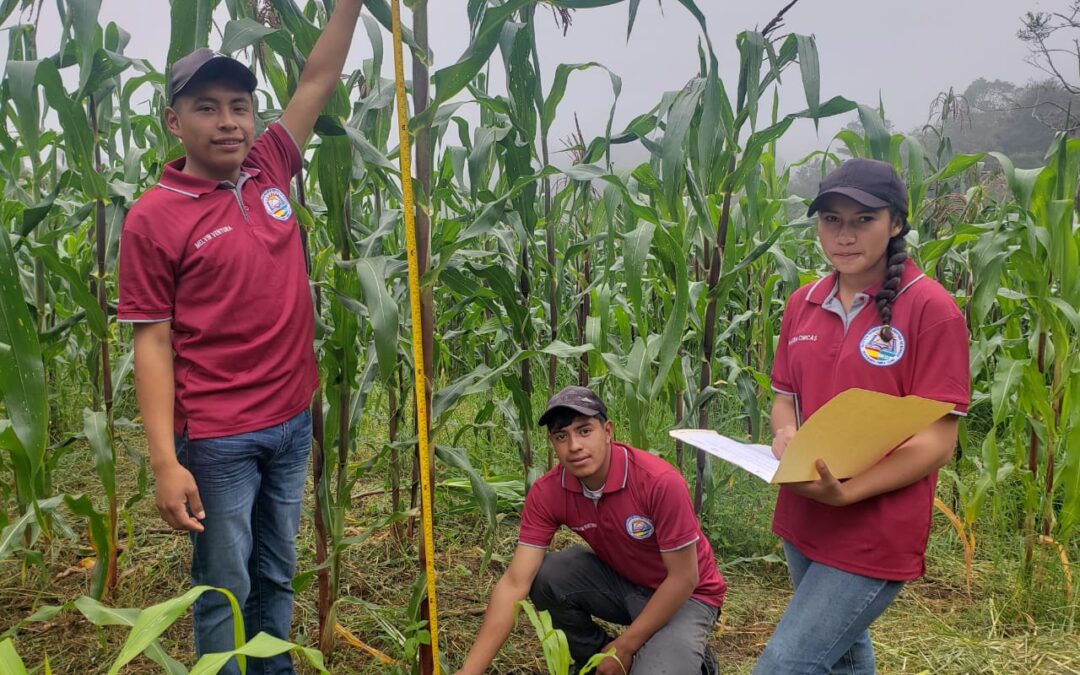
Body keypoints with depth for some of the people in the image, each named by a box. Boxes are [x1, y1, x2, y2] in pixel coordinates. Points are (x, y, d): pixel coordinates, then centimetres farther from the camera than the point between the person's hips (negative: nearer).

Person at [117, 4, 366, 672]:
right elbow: (154, 343, -11)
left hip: (293, 421, 5)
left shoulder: (270, 172, 3)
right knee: (225, 590, 7)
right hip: (217, 436, -5)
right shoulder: (153, 216, -10)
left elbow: (319, 79, 9)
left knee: (277, 577, 18)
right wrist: (166, 461, -16)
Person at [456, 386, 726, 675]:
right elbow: (515, 583, -20)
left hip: (685, 594, -4)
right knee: (542, 575, -20)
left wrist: (624, 647, -17)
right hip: (621, 580, 5)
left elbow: (683, 578, -22)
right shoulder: (547, 492, -18)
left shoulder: (660, 481, -31)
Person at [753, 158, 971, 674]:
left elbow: (936, 442, -16)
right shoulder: (803, 304, 4)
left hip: (875, 534, -6)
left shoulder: (931, 308, -14)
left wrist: (846, 492, -26)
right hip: (803, 521, 6)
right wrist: (785, 436, -9)